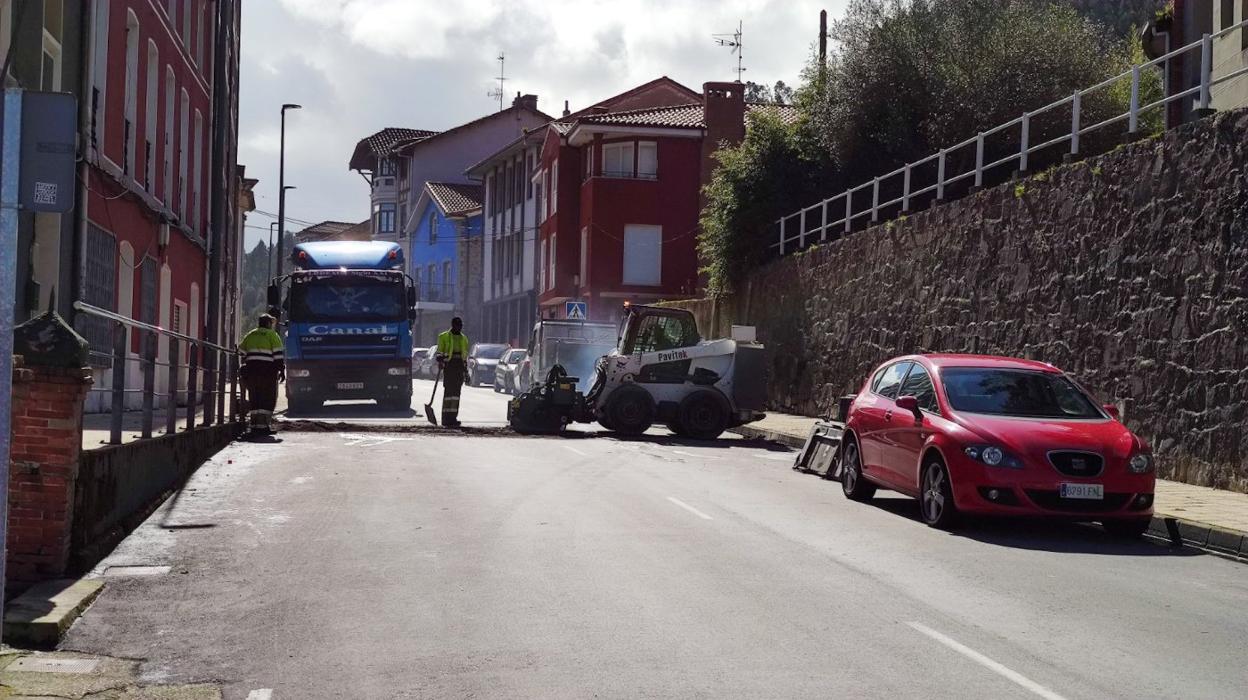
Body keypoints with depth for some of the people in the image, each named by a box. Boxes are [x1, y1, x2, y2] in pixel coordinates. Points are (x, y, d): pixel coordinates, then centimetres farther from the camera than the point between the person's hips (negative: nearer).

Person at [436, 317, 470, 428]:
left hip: (459, 367, 5)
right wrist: (440, 361, -17)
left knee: (456, 392, 5)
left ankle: (453, 417, 9)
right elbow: (440, 352, 2)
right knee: (448, 390, -12)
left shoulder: (464, 339, 18)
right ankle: (446, 418, -12)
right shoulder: (444, 336, 3)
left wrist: (466, 372, 18)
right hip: (449, 365, -5)